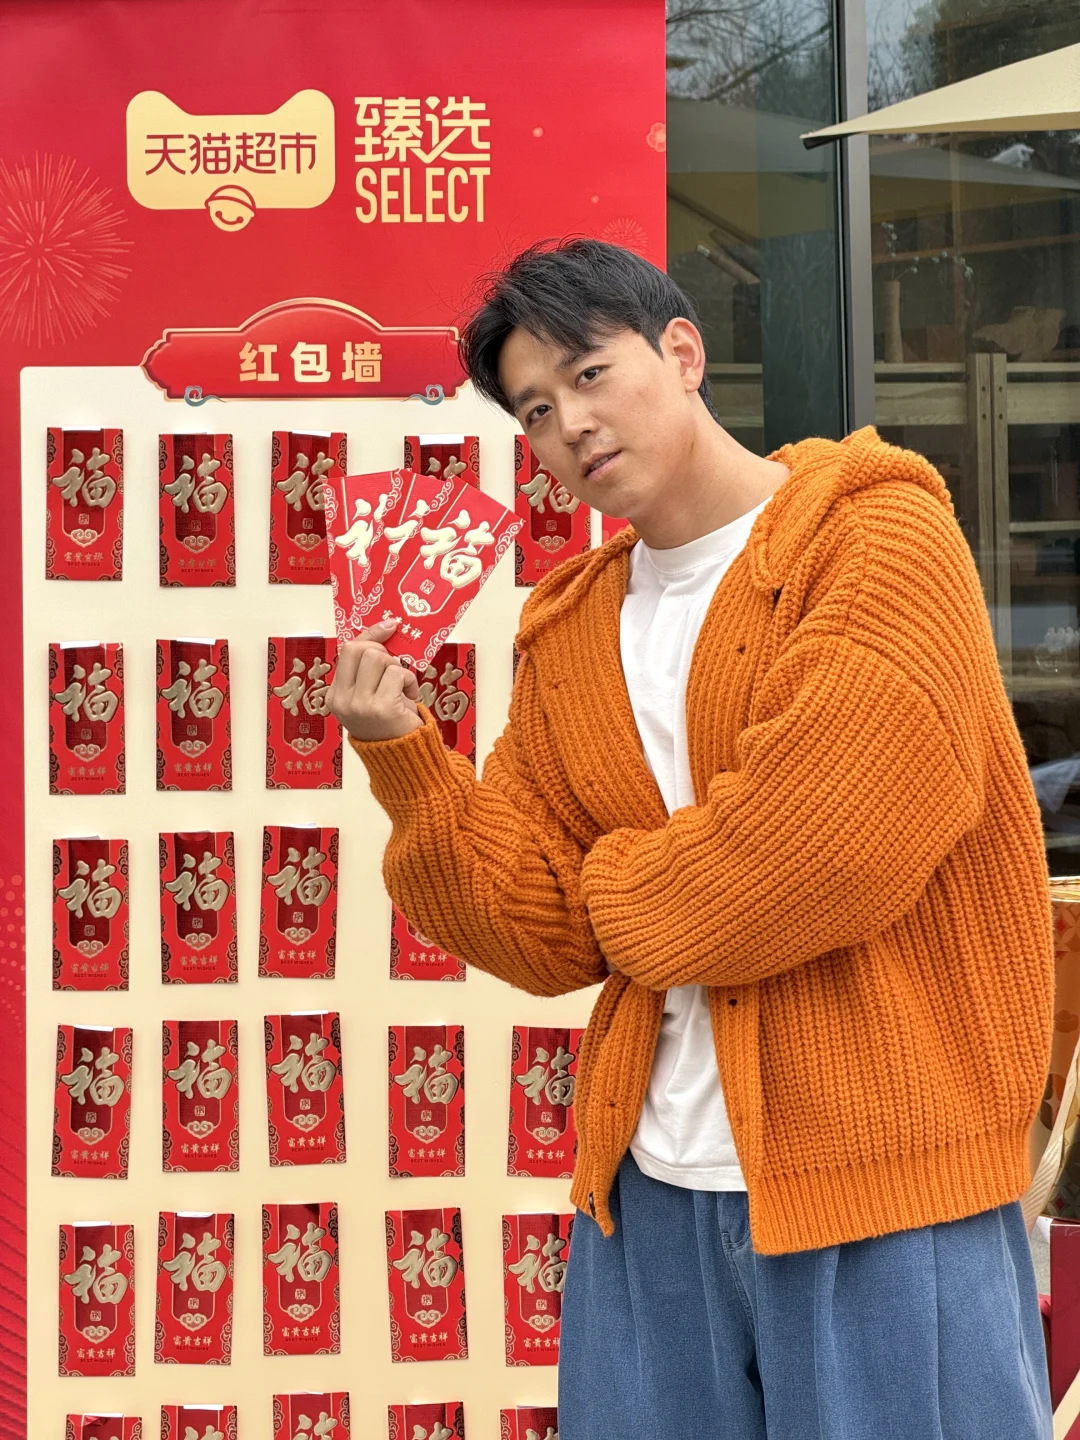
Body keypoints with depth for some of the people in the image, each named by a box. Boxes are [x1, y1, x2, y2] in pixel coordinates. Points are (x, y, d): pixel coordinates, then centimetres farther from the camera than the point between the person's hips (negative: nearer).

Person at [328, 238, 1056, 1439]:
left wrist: (626, 891, -5)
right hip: (651, 1194, 6)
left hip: (885, 1199, -5)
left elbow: (851, 829, -21)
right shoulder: (568, 633, 12)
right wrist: (404, 759, -7)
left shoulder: (880, 538, -7)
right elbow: (543, 932, 8)